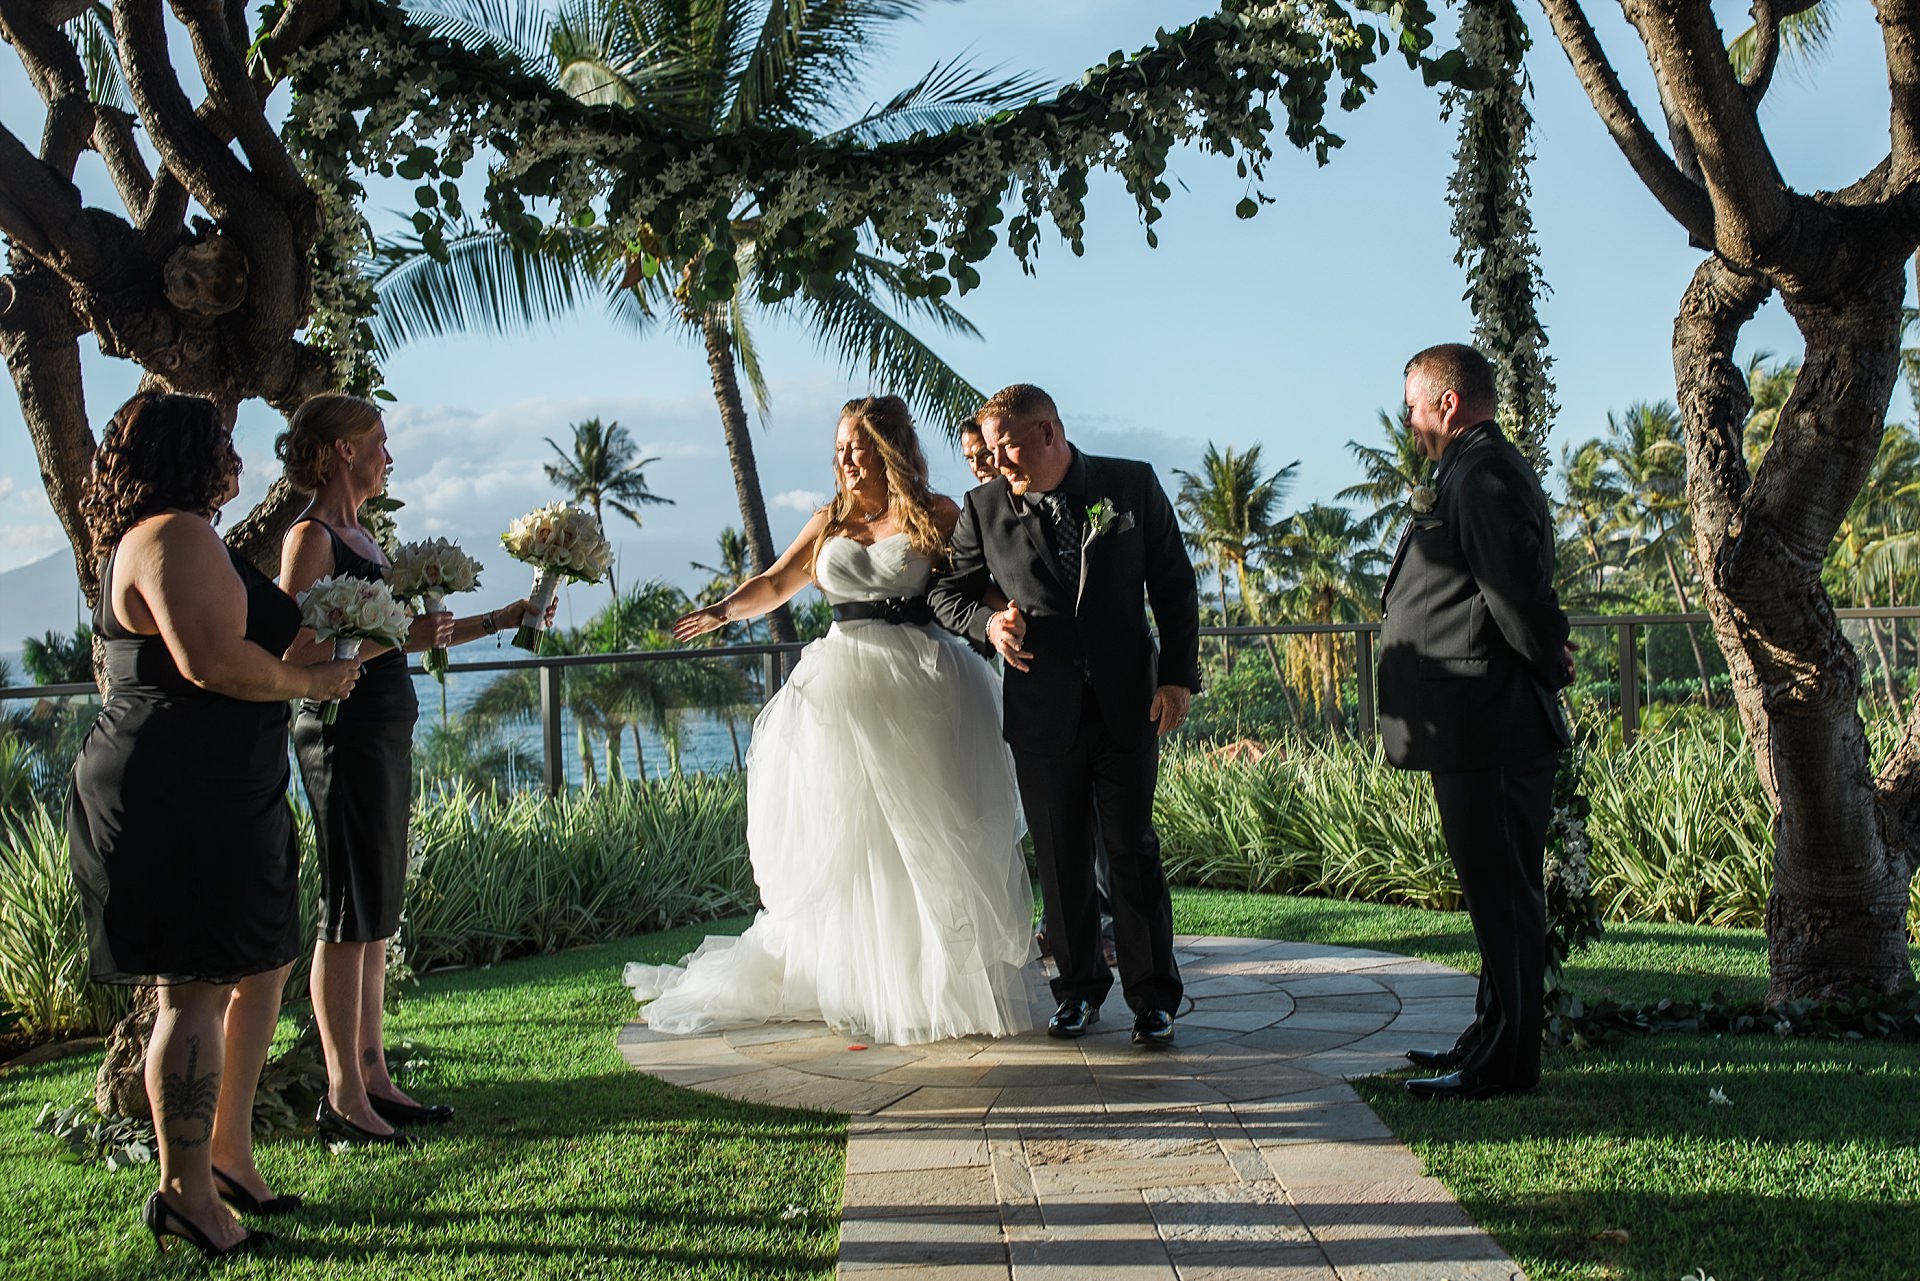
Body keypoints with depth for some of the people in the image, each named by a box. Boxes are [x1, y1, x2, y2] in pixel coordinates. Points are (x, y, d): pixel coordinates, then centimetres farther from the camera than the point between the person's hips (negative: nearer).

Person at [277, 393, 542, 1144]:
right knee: (351, 913, -5)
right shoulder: (311, 537, -10)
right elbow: (295, 652, -18)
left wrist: (503, 620, 27)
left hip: (384, 737, 9)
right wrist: (398, 637, -20)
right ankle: (344, 1097, 2)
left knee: (378, 915, 11)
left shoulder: (357, 535, 17)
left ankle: (373, 1078, 18)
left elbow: (408, 632, 26)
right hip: (346, 736, -9)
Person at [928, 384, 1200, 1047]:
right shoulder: (985, 507, 0)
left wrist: (1179, 675, -3)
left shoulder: (1133, 485, -1)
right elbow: (947, 591, 10)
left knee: (1134, 851, 1)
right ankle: (1080, 984, 25)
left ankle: (1153, 995, 13)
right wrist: (988, 620, -12)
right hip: (1041, 713, 1)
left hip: (1127, 705, -1)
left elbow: (1174, 585, 4)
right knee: (1060, 859, 9)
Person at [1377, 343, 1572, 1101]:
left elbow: (1519, 591, -23)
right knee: (1496, 892, 17)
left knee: (1502, 895, -4)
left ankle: (1504, 1064, 4)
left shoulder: (1484, 477, -15)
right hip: (1478, 731, 11)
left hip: (1491, 731, -11)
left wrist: (1550, 665, -9)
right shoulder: (1474, 472, 19)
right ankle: (1493, 1040, 28)